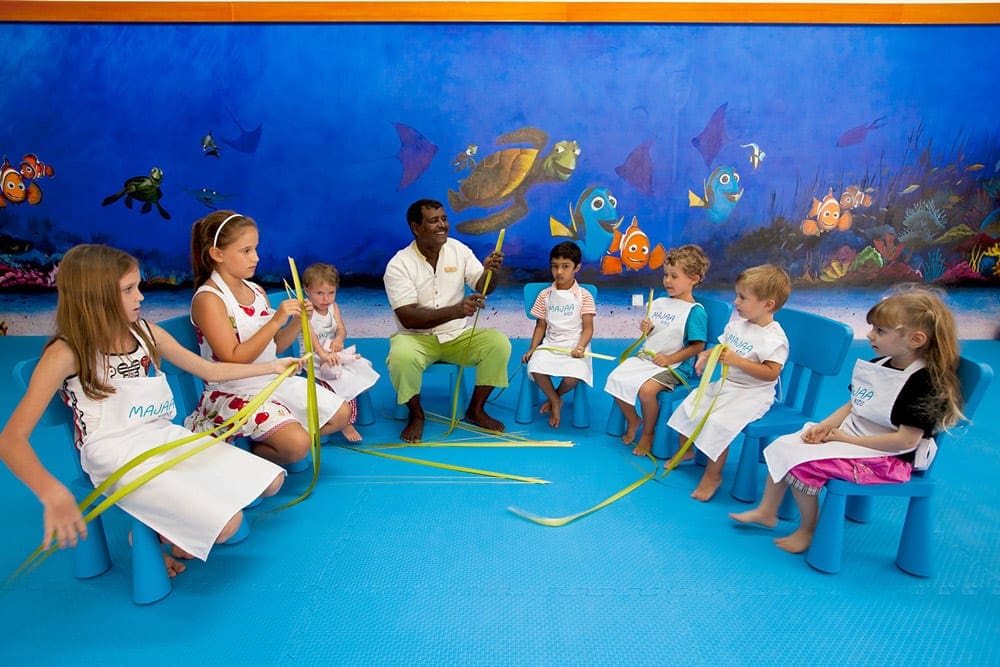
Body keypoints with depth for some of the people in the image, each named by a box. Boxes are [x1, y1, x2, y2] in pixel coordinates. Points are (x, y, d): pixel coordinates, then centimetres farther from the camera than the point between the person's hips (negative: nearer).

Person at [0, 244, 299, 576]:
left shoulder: (146, 332, 6)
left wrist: (271, 366, 13)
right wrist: (54, 495, -35)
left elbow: (209, 370, 17)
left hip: (169, 437, 7)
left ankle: (170, 523, 8)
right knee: (225, 524, -23)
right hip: (119, 458, -7)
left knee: (271, 481, -1)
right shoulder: (67, 353, -12)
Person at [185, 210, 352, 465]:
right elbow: (234, 360, -22)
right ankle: (254, 456, 4)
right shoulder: (208, 298, -16)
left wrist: (298, 321, -7)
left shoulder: (256, 291, 6)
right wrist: (275, 321, -26)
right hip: (235, 392, -8)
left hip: (274, 380, 8)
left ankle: (266, 446, 13)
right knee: (297, 444, -26)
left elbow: (274, 347, 10)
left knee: (341, 414, 8)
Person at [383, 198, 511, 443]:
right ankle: (416, 414, -4)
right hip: (417, 338, -3)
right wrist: (455, 311, -36)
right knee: (401, 357, -36)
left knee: (499, 343, -21)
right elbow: (408, 318, -22)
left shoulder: (458, 249, -2)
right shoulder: (398, 265, -14)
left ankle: (476, 410, 0)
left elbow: (483, 288, -3)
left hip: (457, 336, 4)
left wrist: (491, 272, -28)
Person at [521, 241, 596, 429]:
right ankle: (555, 401, 2)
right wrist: (532, 349, 1)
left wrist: (580, 347, -19)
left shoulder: (584, 296, 2)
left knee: (573, 376, -32)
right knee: (535, 368, -29)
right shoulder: (545, 295, 11)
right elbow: (541, 326, 13)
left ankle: (555, 395, 8)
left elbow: (588, 328, -1)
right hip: (550, 343, 3)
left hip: (575, 345, -2)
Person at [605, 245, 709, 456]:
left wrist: (670, 359, -19)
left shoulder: (695, 311, -11)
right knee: (615, 378, -9)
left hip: (673, 365, -7)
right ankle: (632, 420, 15)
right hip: (645, 357, 7)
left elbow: (697, 345, -13)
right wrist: (646, 329, -1)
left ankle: (648, 433, -3)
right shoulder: (659, 302, 11)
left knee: (646, 389, -31)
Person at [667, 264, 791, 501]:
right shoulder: (738, 321, 4)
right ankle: (685, 450, 30)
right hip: (725, 384, 8)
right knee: (688, 405, 5)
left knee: (717, 422, -25)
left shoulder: (774, 338, -20)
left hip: (752, 394, -8)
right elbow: (722, 346, 17)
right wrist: (707, 355, -4)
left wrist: (736, 360, -32)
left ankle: (713, 475, -4)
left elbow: (770, 373, -26)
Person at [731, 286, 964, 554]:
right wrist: (824, 426, -4)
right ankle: (767, 511, 15)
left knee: (802, 464, -23)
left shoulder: (924, 383, -21)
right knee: (783, 446, 2)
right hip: (849, 435, 9)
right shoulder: (879, 365, 5)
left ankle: (808, 529, 1)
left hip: (885, 457, -9)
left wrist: (847, 439, -19)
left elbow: (906, 441, -25)